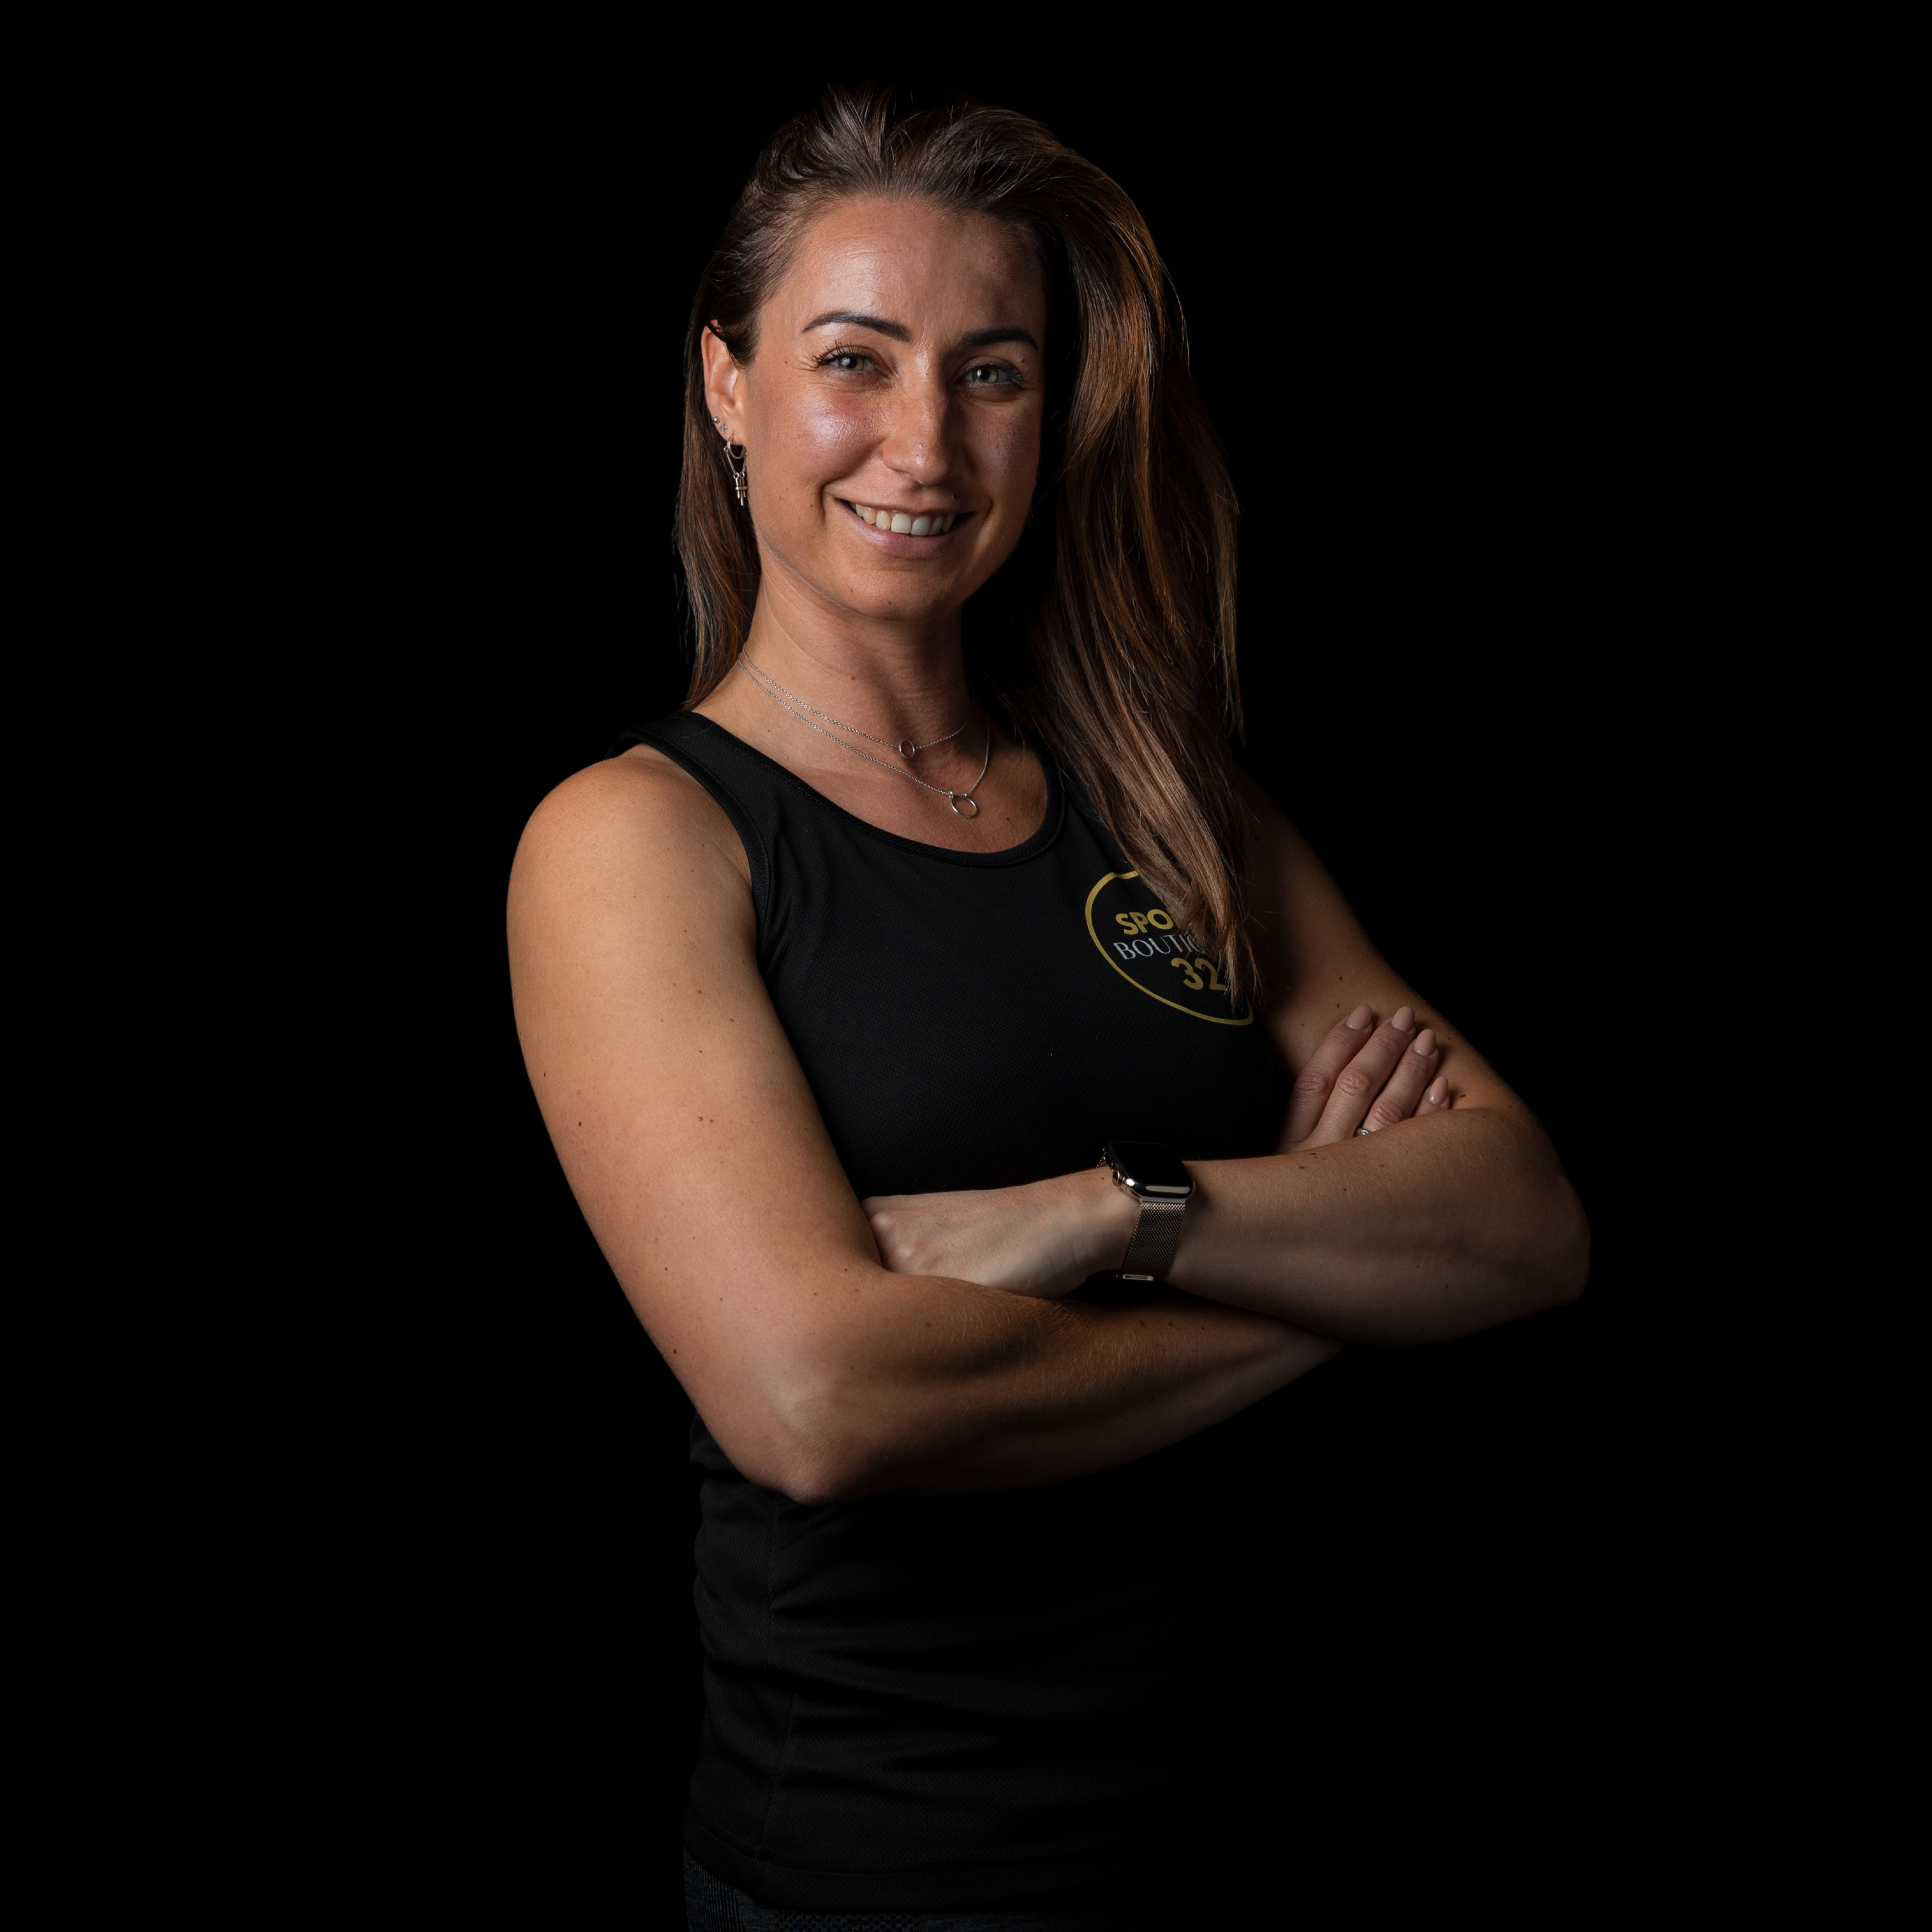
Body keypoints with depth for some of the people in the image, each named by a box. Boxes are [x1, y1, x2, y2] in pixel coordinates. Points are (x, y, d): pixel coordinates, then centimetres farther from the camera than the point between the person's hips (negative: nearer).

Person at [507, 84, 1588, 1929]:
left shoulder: (1167, 806, 5)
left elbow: (1531, 1225, -5)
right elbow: (815, 1396, -23)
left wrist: (1115, 1210, -20)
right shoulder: (631, 836, -10)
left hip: (1263, 1775, 5)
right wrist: (1326, 1264, -12)